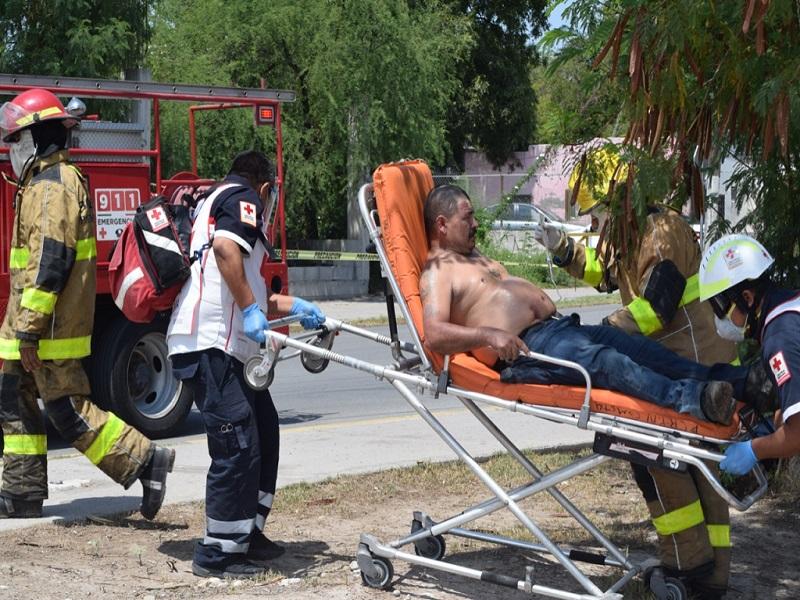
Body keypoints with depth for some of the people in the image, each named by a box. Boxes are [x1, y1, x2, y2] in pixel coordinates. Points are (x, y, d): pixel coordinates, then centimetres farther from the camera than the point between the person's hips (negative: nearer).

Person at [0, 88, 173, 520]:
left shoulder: (52, 186, -16)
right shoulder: (45, 181, 18)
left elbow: (49, 261, -24)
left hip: (50, 327, -10)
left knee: (68, 410, -8)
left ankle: (143, 460, -4)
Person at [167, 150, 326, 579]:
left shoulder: (213, 201, 30)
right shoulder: (243, 198, 0)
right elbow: (225, 247, -22)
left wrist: (295, 307, 31)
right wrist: (251, 310, -22)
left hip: (228, 347, 11)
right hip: (211, 343, -11)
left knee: (263, 431, 16)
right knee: (237, 444, -10)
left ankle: (247, 532, 25)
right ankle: (217, 555, -5)